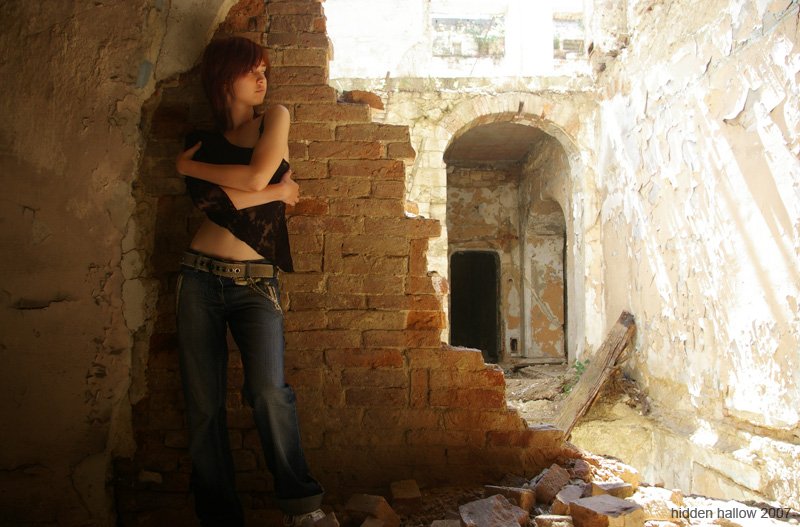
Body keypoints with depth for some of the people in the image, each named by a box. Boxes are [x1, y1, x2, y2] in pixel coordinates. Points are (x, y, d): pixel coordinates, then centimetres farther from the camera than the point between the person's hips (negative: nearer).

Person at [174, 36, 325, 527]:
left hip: (256, 284, -2)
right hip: (201, 278, 2)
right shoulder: (201, 140, 12)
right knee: (204, 404, 1)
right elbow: (214, 202, -7)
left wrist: (191, 165, 4)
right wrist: (276, 192, -1)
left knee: (268, 389, -22)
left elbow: (255, 177, -9)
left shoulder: (275, 118, 9)